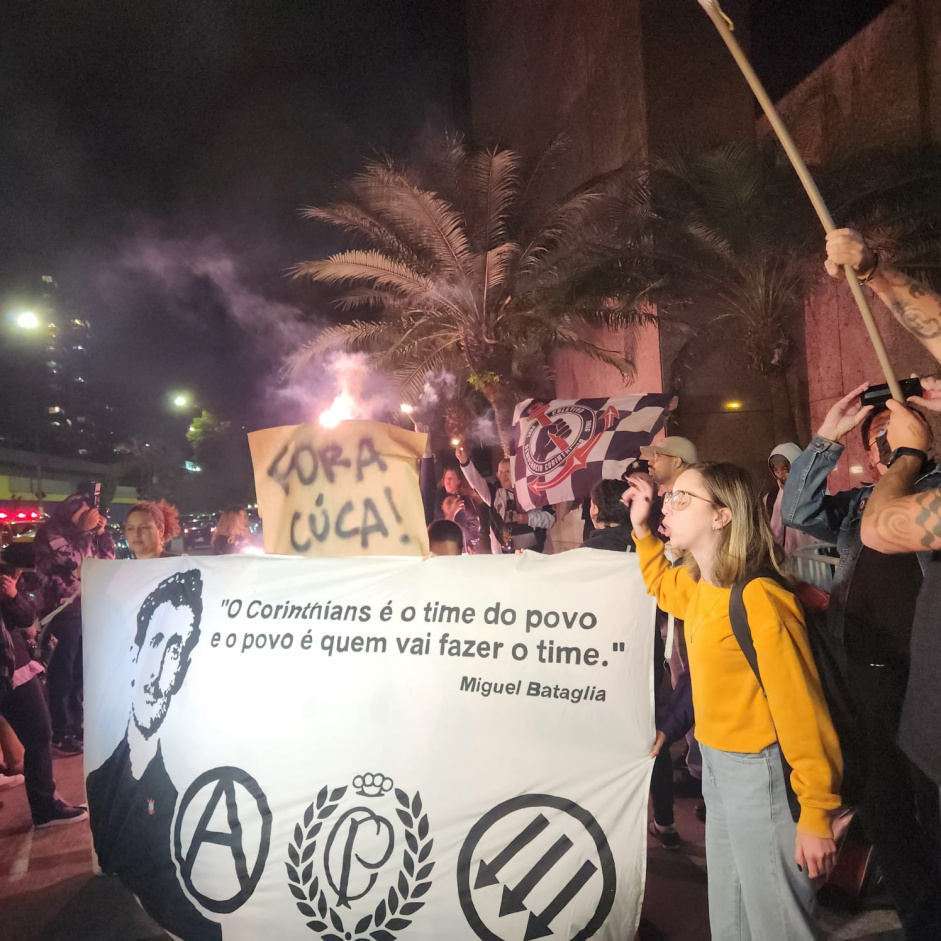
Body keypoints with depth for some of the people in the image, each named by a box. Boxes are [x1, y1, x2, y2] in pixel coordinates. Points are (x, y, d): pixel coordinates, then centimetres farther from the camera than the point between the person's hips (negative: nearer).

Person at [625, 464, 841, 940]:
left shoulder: (759, 602, -25)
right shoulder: (699, 588, 0)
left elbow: (801, 711, -23)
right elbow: (661, 584, 25)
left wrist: (816, 816, -17)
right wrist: (641, 528, 12)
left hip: (759, 772, -8)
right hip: (716, 763, 8)